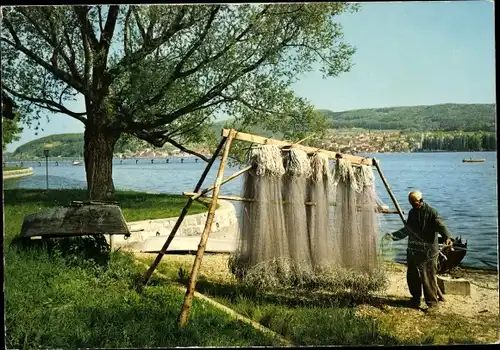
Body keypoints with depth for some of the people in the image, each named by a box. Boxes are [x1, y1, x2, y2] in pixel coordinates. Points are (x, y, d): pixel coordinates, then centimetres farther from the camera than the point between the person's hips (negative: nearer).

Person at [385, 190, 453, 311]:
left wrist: (447, 237, -41)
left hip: (428, 251, -6)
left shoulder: (431, 212, -8)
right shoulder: (412, 213, 12)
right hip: (413, 251, 6)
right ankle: (416, 299, 28)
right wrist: (393, 236, 10)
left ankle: (432, 302, 10)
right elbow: (406, 230, 21)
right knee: (412, 276, 10)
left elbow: (441, 226, -22)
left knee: (428, 277, -3)